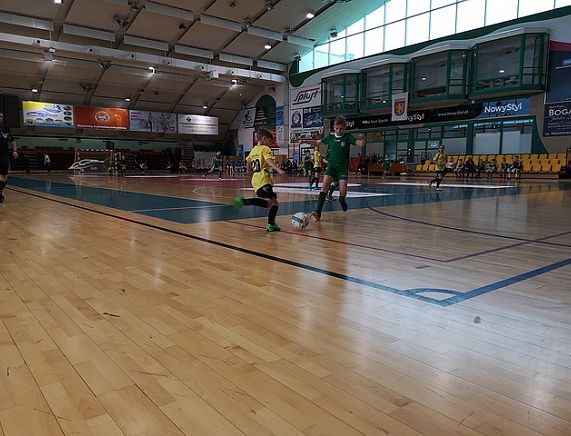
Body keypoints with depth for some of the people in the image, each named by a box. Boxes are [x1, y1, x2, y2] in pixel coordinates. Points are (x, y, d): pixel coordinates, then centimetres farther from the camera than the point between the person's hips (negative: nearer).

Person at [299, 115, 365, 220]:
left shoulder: (348, 137, -3)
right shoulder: (330, 137, 5)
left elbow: (360, 144, -15)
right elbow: (317, 142, 19)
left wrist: (362, 139, -37)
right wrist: (305, 141, 7)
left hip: (343, 167, -2)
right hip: (331, 165, 2)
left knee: (343, 190, -12)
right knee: (325, 185, -18)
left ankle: (342, 200, 28)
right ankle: (318, 211, -21)